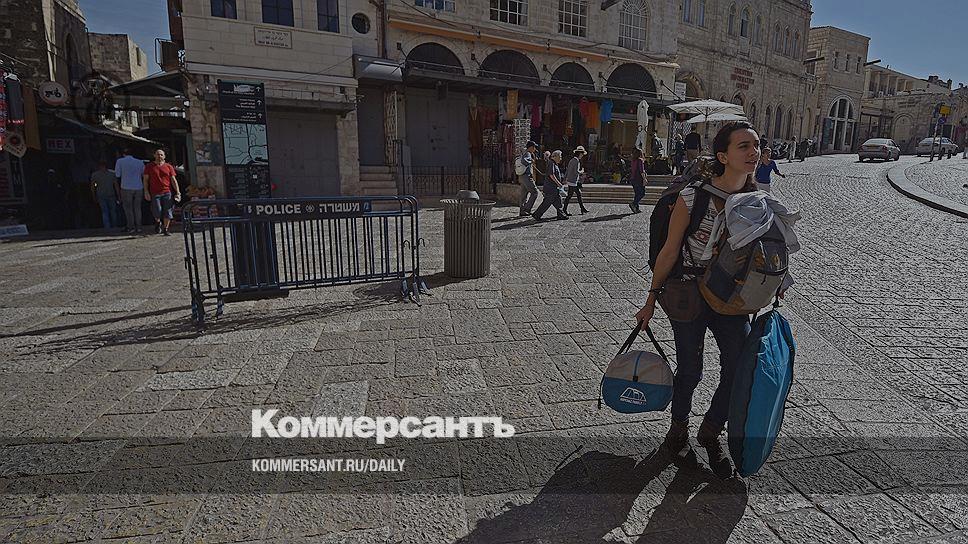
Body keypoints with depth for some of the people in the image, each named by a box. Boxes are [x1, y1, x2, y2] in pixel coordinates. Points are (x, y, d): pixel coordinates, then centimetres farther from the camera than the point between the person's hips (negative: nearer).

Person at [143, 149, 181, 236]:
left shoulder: (169, 167, 9)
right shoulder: (149, 166, 8)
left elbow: (174, 180, 8)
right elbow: (145, 180, 8)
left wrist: (178, 192, 0)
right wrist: (146, 192, -2)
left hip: (167, 193, 1)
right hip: (155, 193, -1)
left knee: (167, 212, -2)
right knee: (157, 212, -6)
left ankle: (165, 229, 9)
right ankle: (158, 222, 27)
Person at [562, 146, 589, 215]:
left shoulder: (572, 160, 13)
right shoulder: (576, 161, -16)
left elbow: (567, 170, 18)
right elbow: (576, 172, -23)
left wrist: (565, 179, 23)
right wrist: (582, 171, -4)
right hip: (573, 182, -10)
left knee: (579, 194, 12)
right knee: (569, 196, -3)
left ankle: (582, 209, 16)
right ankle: (564, 210, 3)